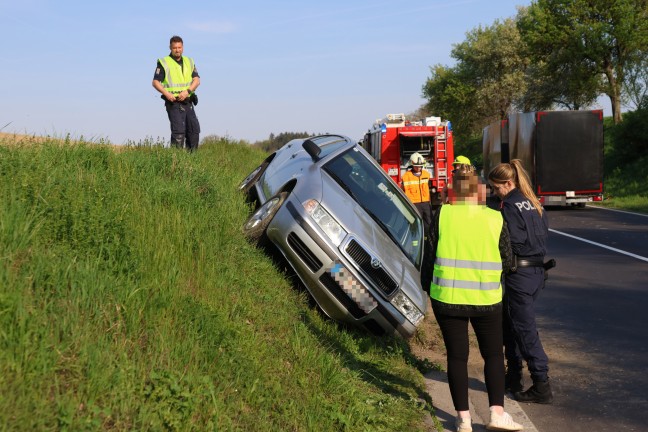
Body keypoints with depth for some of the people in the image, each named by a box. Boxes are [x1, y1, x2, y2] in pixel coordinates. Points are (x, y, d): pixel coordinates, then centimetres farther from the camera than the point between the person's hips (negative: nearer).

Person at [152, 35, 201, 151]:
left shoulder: (189, 62, 14)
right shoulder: (163, 63, 1)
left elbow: (197, 80, 6)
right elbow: (155, 82, -3)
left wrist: (187, 91, -12)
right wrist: (166, 93, -18)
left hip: (187, 102, 5)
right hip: (173, 102, -5)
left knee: (194, 129, 2)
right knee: (178, 130, -13)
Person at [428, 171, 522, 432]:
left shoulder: (442, 215, -7)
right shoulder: (495, 219, -4)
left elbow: (430, 252, -3)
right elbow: (507, 261, 2)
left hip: (447, 297, 0)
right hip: (486, 298, 0)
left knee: (457, 356, 10)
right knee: (493, 354, 15)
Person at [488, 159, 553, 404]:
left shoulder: (510, 205, -15)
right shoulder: (533, 203, 12)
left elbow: (512, 242, -19)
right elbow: (544, 234, 12)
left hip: (519, 273, -9)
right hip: (537, 271, 9)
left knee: (524, 329, -3)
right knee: (510, 324, 19)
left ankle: (542, 386, -2)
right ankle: (513, 377, 27)